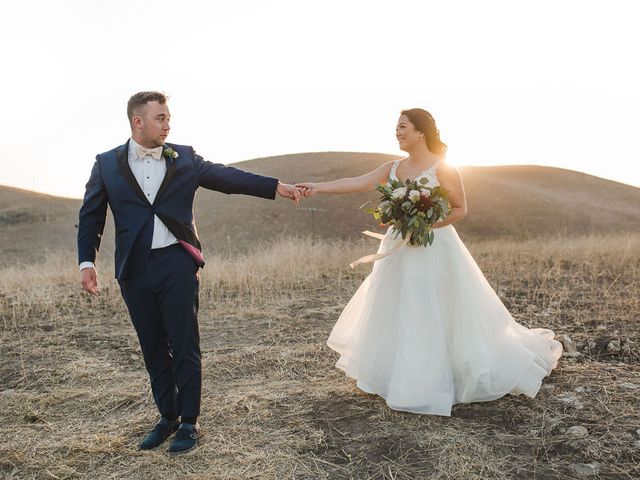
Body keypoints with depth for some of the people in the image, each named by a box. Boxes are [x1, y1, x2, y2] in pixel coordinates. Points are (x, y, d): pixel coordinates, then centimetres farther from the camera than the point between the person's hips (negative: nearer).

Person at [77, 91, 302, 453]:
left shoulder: (184, 157, 5)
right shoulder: (107, 164, 6)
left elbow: (227, 177, 3)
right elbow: (92, 216, 8)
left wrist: (276, 186, -3)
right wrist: (87, 261, -2)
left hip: (177, 265, -1)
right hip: (135, 271, 2)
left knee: (185, 347, 2)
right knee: (154, 350, 12)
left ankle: (189, 421, 17)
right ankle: (167, 418, 28)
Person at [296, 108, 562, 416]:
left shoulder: (442, 168, -8)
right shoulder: (393, 168, 7)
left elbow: (460, 209, -5)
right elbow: (357, 183, -3)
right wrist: (317, 187, -14)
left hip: (433, 252, -6)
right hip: (399, 252, 6)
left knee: (433, 318, -1)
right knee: (392, 316, 11)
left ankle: (432, 382, 16)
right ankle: (397, 376, 27)